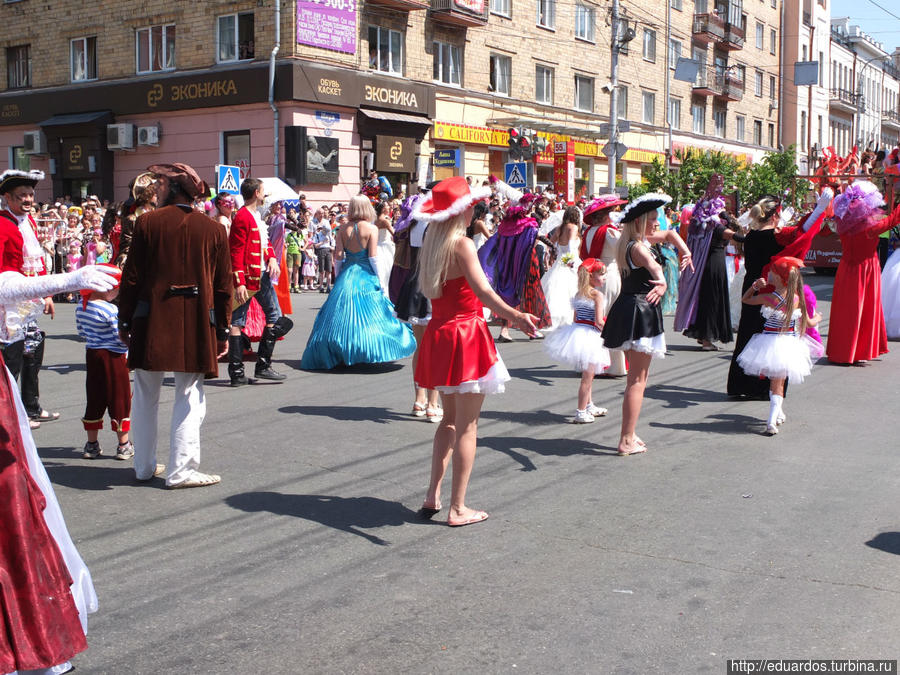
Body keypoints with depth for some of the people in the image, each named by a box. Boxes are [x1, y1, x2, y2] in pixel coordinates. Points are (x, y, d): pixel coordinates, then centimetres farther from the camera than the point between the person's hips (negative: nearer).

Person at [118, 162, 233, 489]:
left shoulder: (147, 222, -4)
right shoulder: (213, 229, 1)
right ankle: (181, 470, 6)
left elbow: (131, 276, -3)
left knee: (146, 395, 14)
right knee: (189, 396, 6)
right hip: (197, 324, 0)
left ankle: (144, 465, 24)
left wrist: (125, 321, 7)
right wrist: (222, 331, 10)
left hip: (151, 321, 0)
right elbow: (223, 285, 3)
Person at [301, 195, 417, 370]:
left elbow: (338, 255, 0)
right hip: (365, 276, -3)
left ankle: (340, 354, 9)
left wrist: (338, 277, 12)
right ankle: (366, 352, -1)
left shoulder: (343, 228, 2)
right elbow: (373, 257, -10)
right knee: (368, 315, 2)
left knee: (341, 315, 9)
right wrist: (380, 282, -4)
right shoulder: (371, 229, -7)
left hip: (346, 276, 3)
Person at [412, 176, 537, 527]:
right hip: (466, 334, -8)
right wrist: (516, 316, -35)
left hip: (439, 333, 8)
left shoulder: (431, 244, 9)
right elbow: (483, 291, -27)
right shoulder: (462, 244, -14)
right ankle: (457, 509, 5)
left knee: (450, 418, 20)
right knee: (467, 425, 0)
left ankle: (433, 495, 19)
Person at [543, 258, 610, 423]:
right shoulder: (597, 294, -12)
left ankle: (589, 406, 35)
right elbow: (598, 321, -16)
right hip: (590, 335, -8)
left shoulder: (578, 293, 10)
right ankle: (581, 412, 1)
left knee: (587, 374, 23)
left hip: (576, 329, 8)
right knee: (587, 376, -2)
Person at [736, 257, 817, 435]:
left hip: (770, 340, -2)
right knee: (778, 383, 6)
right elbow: (809, 323, 6)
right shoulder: (797, 299, -5)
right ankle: (772, 421, -8)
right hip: (789, 343, 2)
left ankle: (778, 413, 33)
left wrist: (755, 285, 13)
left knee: (775, 381, 20)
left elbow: (745, 299, 4)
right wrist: (817, 318, 27)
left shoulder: (767, 298, -13)